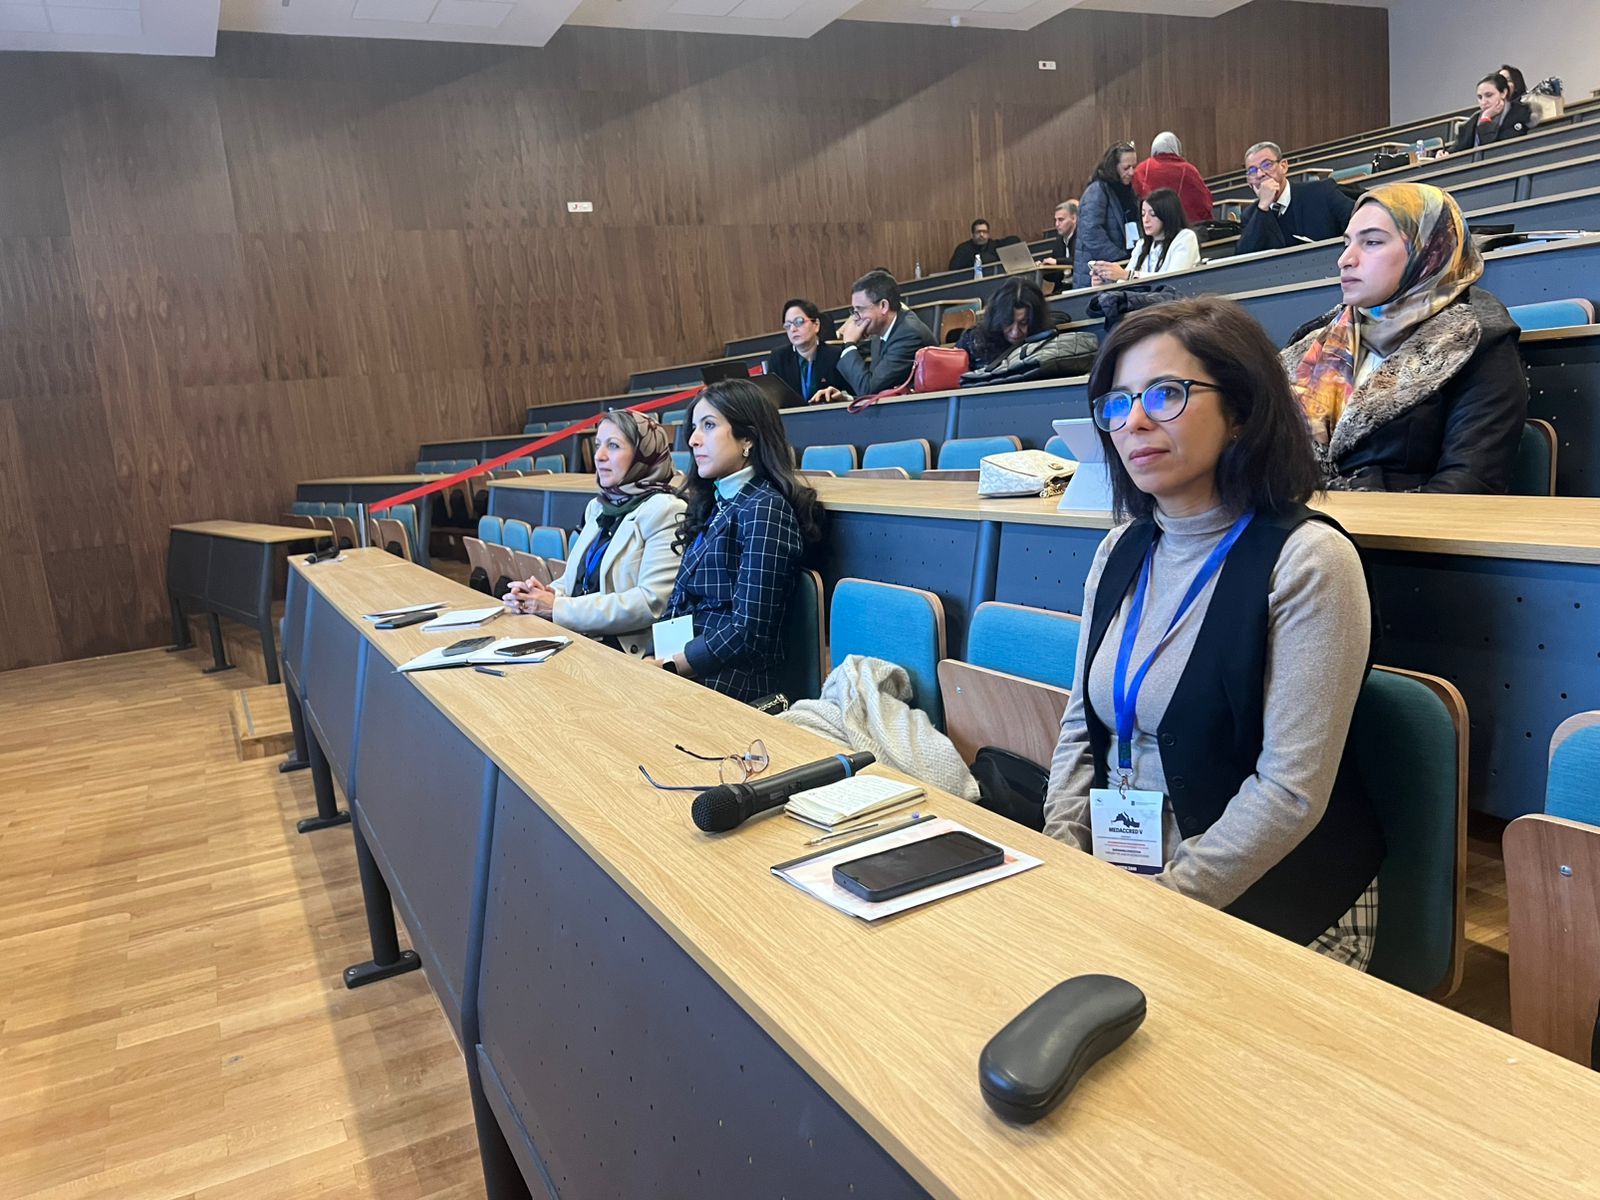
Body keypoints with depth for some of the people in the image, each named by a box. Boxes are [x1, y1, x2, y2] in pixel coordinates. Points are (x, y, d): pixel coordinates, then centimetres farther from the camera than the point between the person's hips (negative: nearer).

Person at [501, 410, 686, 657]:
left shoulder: (665, 511, -8)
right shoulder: (597, 507, 17)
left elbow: (653, 603, -17)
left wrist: (559, 608, -15)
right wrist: (548, 594, -4)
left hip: (629, 654, -7)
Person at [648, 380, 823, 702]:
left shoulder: (764, 509, -11)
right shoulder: (717, 503, 15)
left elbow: (747, 633, -17)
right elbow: (681, 605, 12)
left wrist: (665, 667, -12)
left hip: (728, 683, -7)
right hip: (688, 670, 7)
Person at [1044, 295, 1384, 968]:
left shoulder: (1306, 560, -14)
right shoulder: (1121, 553, 6)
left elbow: (1291, 791, -17)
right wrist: (1061, 862, -4)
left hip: (1267, 908, -5)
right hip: (1114, 880, 5)